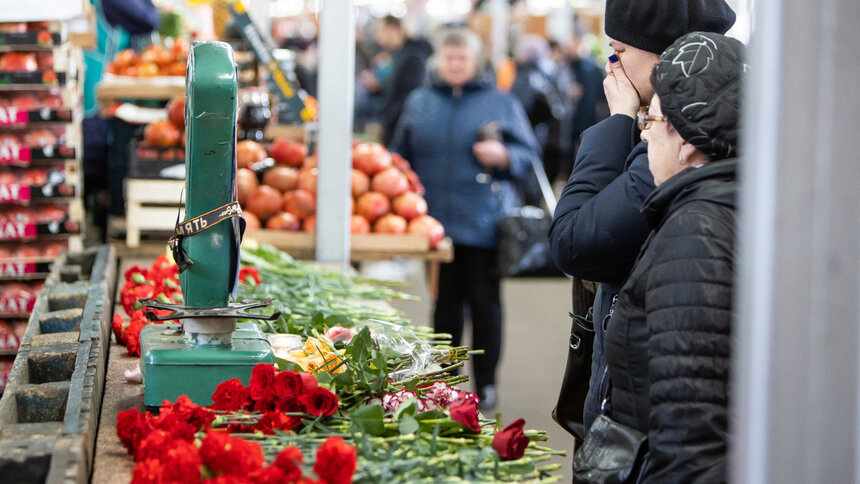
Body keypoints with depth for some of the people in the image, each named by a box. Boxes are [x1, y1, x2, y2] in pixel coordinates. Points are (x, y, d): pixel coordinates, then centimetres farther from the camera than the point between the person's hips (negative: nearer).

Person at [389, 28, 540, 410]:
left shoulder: (501, 103, 4)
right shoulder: (419, 103, 12)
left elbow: (529, 153, 5)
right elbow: (401, 155, 19)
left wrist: (503, 156, -13)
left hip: (483, 224, -2)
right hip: (436, 221, 3)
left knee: (484, 301, 0)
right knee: (445, 302, 8)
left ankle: (485, 383, 9)